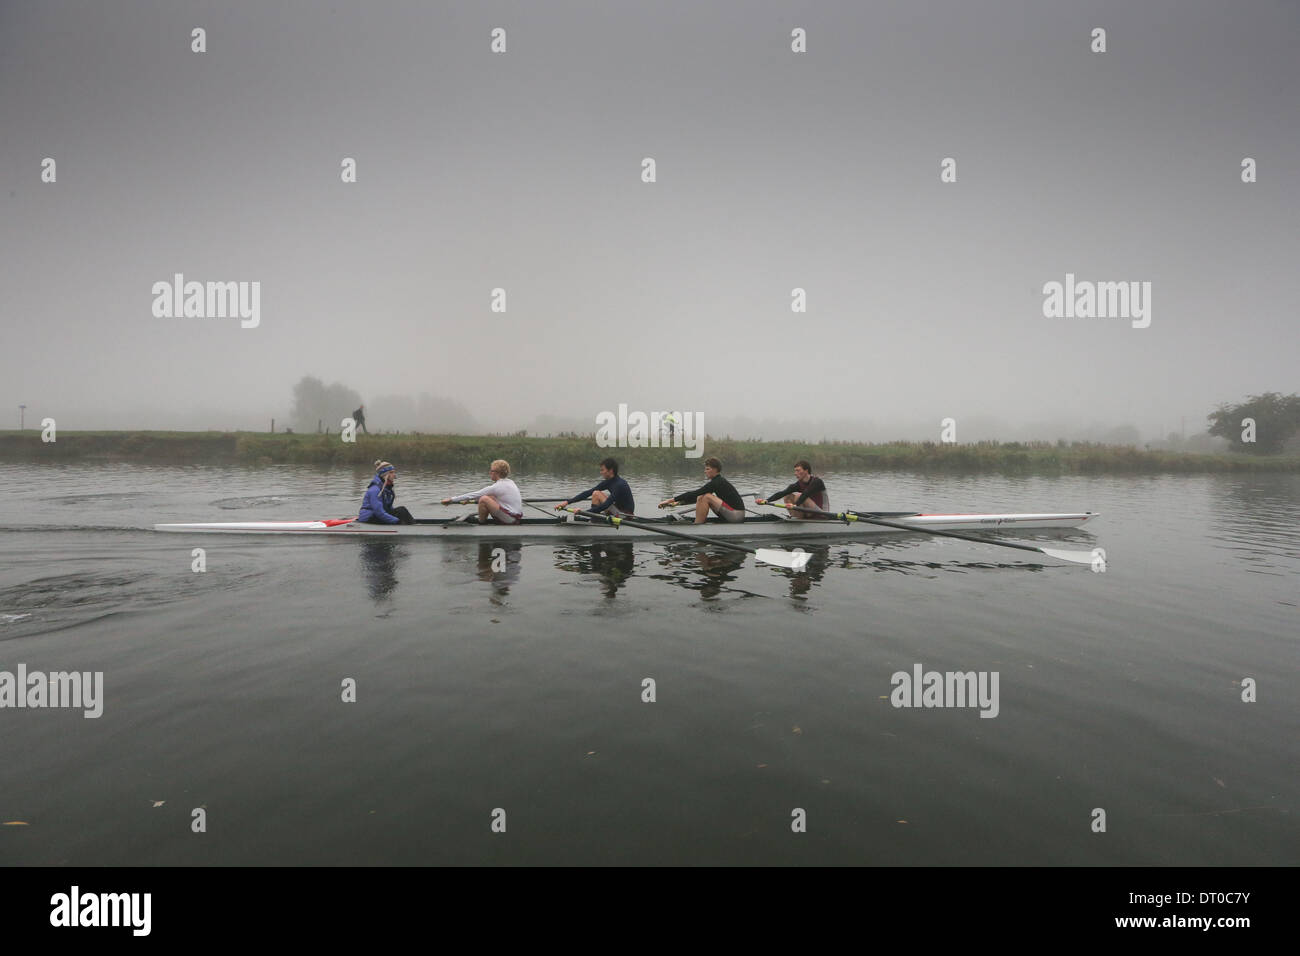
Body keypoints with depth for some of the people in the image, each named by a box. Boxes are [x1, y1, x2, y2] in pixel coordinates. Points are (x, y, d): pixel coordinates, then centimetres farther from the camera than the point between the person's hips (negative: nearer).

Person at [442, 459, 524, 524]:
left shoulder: (496, 487, -14)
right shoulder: (510, 482, 11)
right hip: (517, 518, 9)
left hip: (510, 520, -9)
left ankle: (481, 523, 5)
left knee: (484, 499, -15)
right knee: (489, 497, 18)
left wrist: (451, 500, -4)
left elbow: (474, 495, -10)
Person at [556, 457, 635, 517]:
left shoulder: (619, 484, -23)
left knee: (596, 494, -16)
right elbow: (588, 493, 1)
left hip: (625, 516, -9)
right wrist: (567, 502, -6)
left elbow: (606, 505, -30)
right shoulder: (608, 482, 3)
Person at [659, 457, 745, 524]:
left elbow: (694, 494, -22)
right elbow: (695, 495, 15)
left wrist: (671, 500, -21)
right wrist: (678, 503, 8)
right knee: (700, 498, 6)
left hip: (737, 515, -10)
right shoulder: (718, 481, 12)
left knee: (706, 497, -20)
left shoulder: (717, 482, -17)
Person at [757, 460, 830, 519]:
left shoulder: (817, 482, -13)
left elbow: (806, 494, -32)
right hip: (807, 516, 7)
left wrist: (796, 505, -48)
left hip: (821, 517, -7)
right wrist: (766, 500, -26)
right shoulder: (798, 484, 2)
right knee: (787, 496, -7)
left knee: (799, 496, -25)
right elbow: (782, 493, -12)